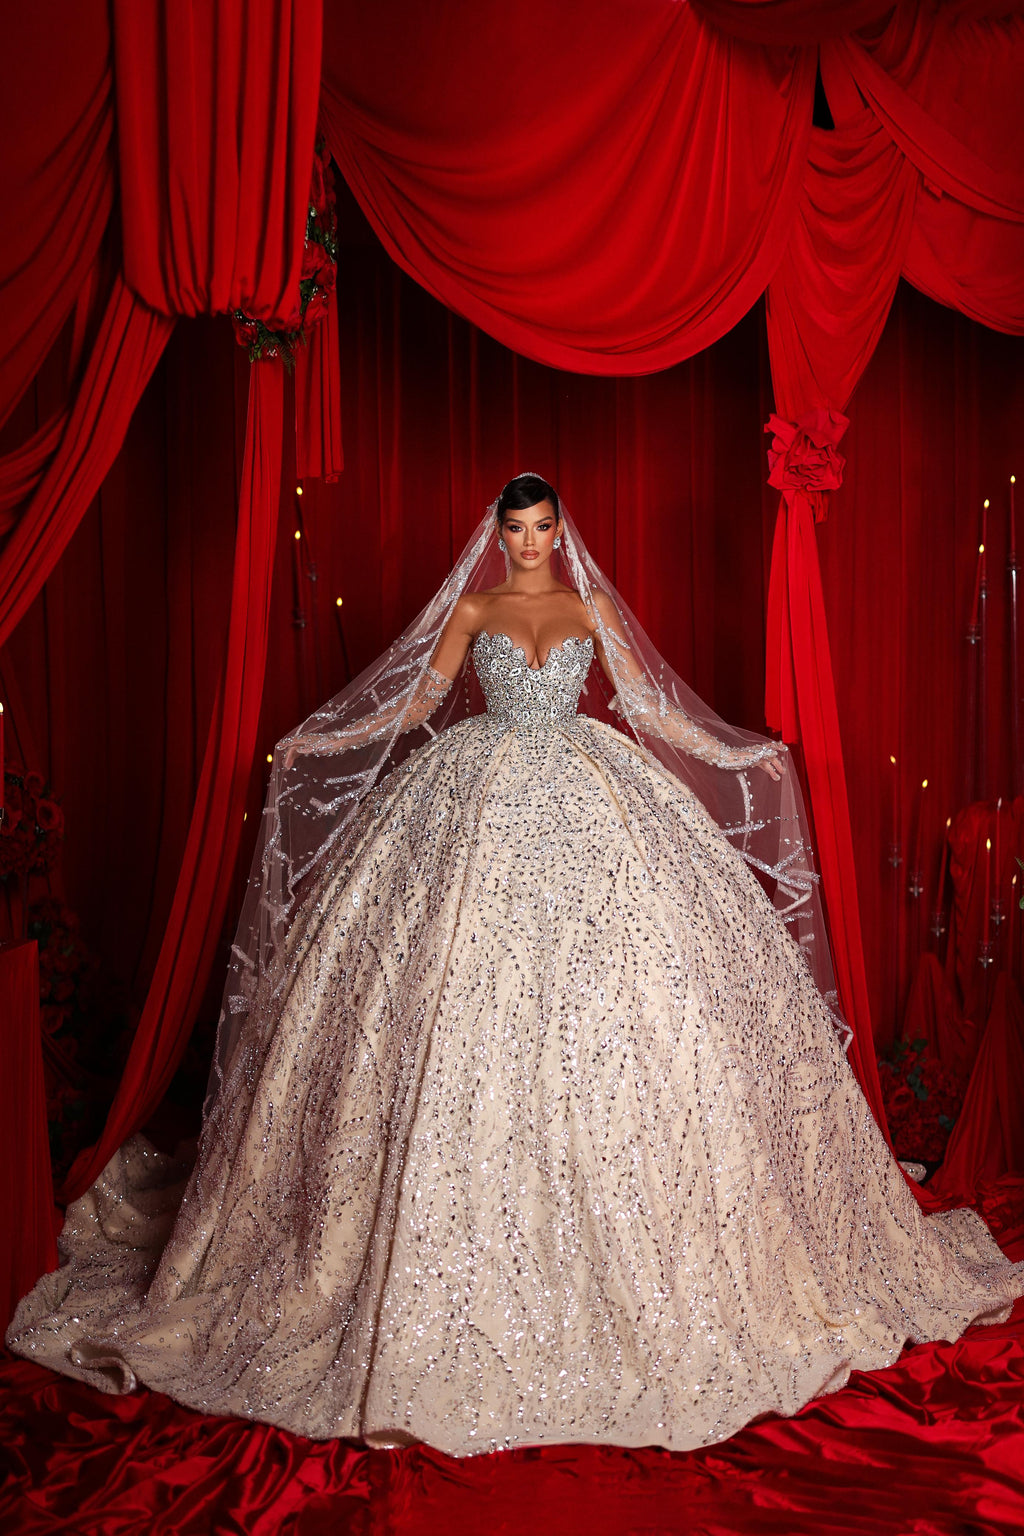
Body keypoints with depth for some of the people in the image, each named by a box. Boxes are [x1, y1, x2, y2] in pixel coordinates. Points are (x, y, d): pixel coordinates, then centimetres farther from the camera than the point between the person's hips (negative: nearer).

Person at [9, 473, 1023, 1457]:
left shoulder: (594, 606, 11)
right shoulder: (472, 608, 10)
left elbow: (648, 703, 12)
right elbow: (417, 700, 10)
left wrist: (744, 758, 10)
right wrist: (315, 746, 8)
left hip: (587, 801, 1)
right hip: (479, 803, 0)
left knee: (609, 983, -6)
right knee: (464, 990, -7)